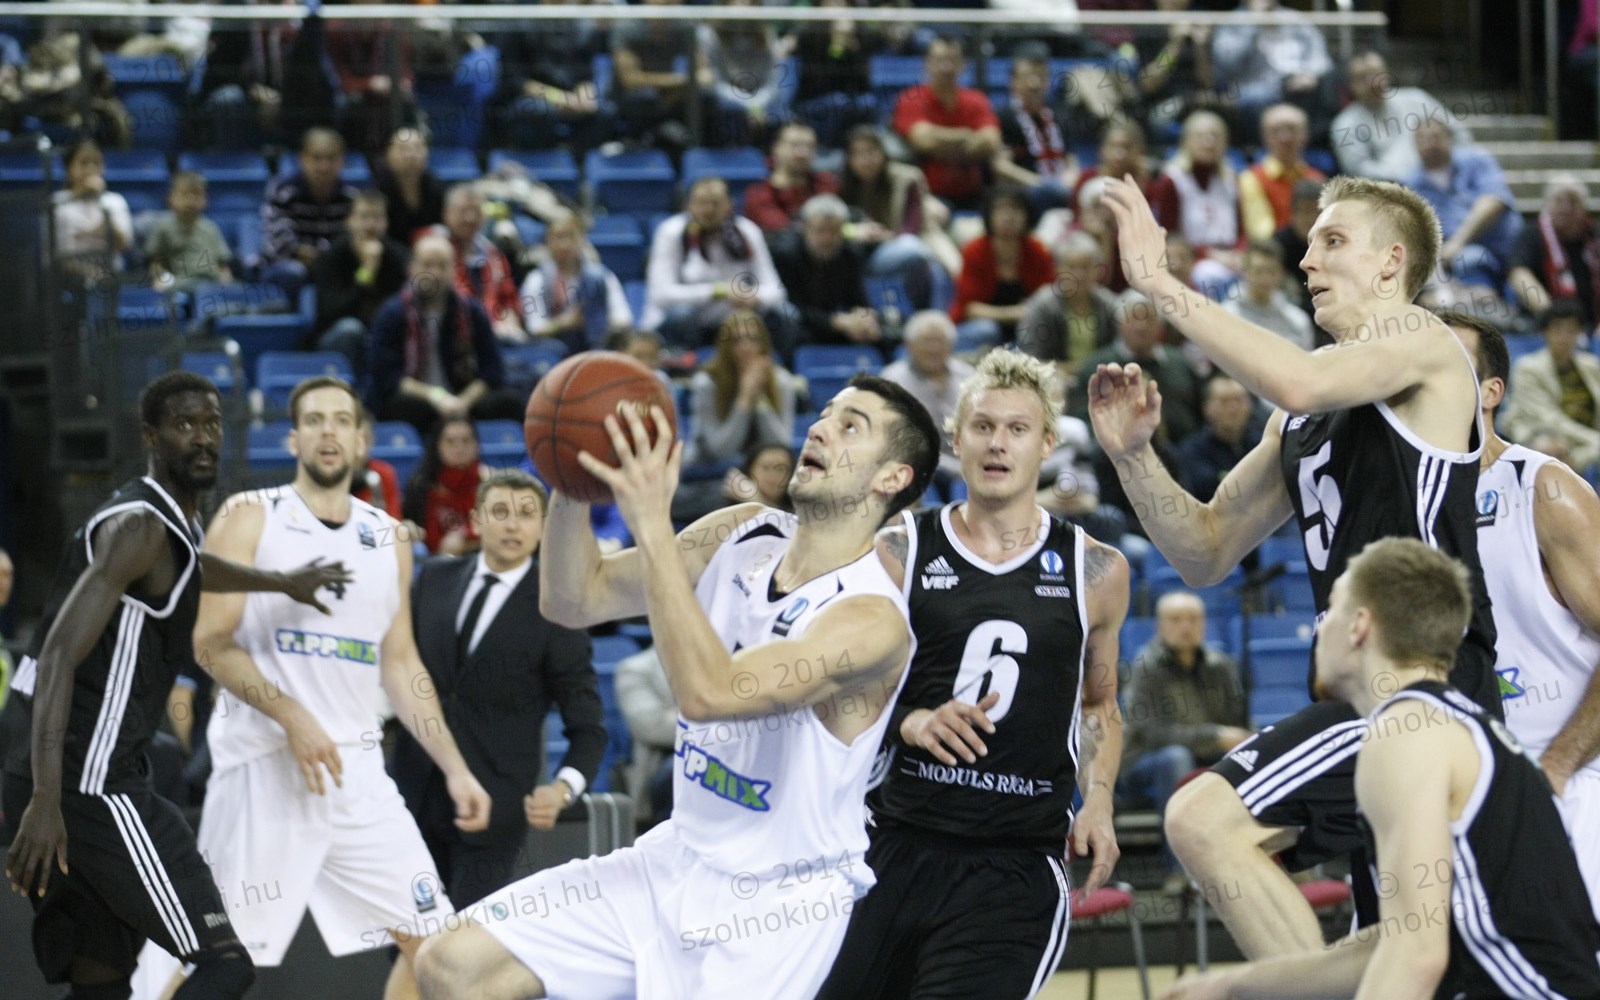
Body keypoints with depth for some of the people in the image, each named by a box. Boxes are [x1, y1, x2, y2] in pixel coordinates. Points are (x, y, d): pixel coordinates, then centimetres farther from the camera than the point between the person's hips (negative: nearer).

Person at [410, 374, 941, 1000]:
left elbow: (710, 692, -35)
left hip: (775, 903, -7)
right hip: (676, 858, 7)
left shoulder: (872, 618, -23)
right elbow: (572, 601, 4)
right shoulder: (740, 536, 1)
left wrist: (652, 525, -36)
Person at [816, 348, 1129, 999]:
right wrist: (912, 723, -13)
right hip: (898, 842, 1)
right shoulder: (899, 554, 3)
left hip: (1018, 864, -1)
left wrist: (1097, 802, 3)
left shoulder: (1094, 572, 7)